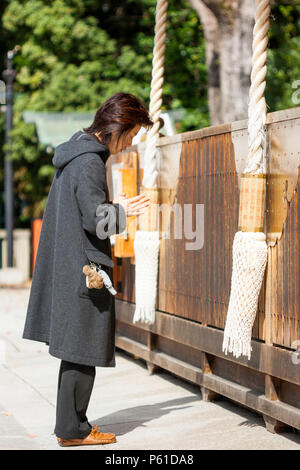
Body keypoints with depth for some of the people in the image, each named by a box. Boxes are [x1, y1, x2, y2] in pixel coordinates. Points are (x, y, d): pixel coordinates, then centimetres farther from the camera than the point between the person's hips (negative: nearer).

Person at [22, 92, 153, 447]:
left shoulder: (74, 154, 14)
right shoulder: (89, 162, -17)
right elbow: (95, 219, -21)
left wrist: (113, 207, 14)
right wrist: (122, 212, -4)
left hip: (67, 265, 10)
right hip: (84, 268, -10)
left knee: (76, 350, 14)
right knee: (82, 350, -2)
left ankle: (70, 425, 21)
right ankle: (73, 430, 6)